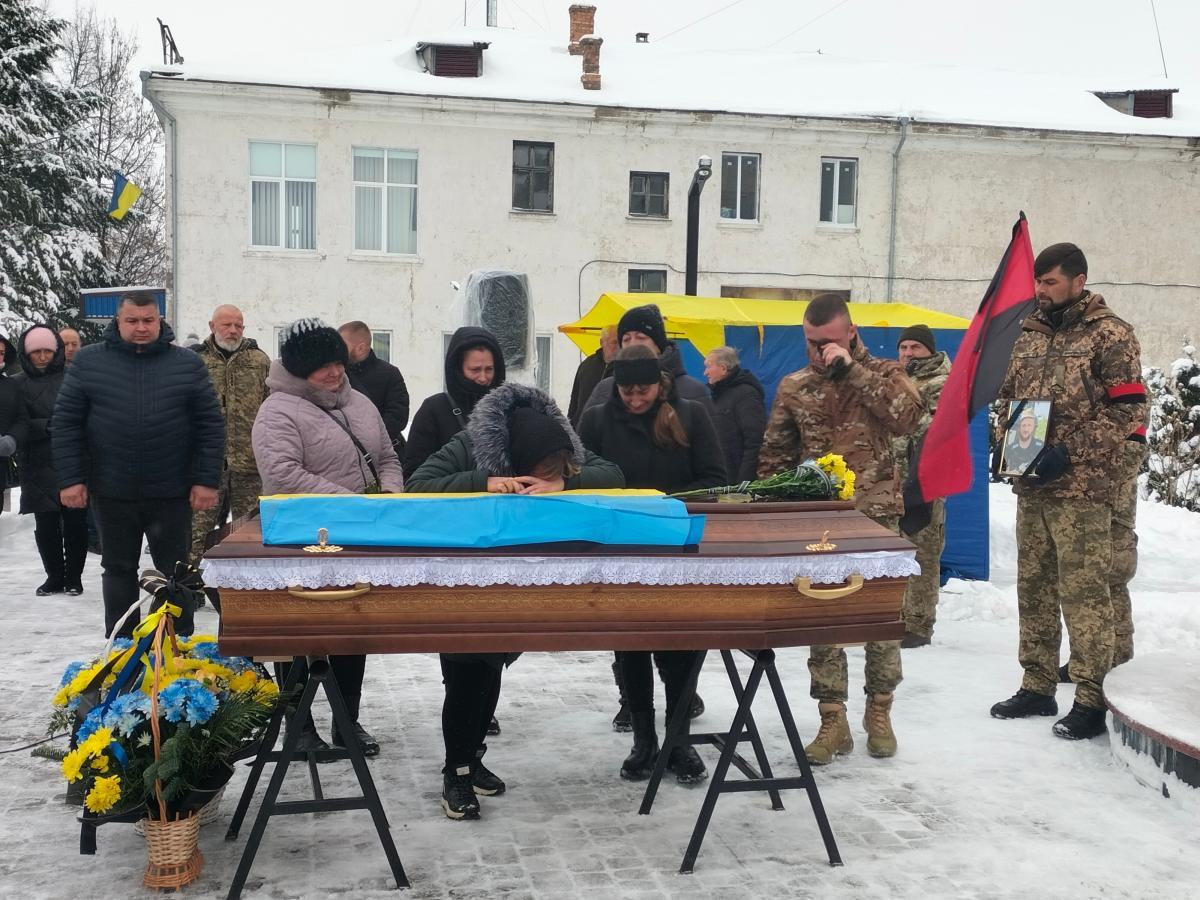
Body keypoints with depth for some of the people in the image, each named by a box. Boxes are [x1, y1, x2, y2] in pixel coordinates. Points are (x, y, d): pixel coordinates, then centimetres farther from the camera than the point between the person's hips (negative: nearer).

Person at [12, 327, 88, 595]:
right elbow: (19, 425, -2)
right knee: (46, 524, 6)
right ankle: (54, 577, 20)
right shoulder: (19, 386, 7)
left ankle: (74, 577, 15)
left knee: (75, 522, 2)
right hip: (40, 467, 2)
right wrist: (48, 425, -17)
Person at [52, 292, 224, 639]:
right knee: (118, 569, 12)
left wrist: (207, 480, -6)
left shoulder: (187, 364, 1)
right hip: (111, 492, 1)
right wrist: (70, 479, -5)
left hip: (172, 493, -1)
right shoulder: (88, 361, 2)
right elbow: (66, 423, 2)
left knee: (176, 571, 7)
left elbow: (211, 425, 0)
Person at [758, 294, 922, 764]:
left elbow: (906, 416, -20)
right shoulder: (793, 387, 7)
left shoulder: (884, 373, 1)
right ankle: (832, 721, 11)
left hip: (876, 516, -2)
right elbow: (774, 456, 12)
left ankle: (879, 711, 23)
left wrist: (852, 369, -19)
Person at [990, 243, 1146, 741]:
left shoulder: (1110, 334, -5)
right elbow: (1006, 394, 21)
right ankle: (1037, 687, 23)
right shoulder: (1026, 333, 12)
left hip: (1081, 488, -6)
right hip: (1030, 486, 7)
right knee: (1033, 588, 12)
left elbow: (1128, 409, -10)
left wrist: (1069, 452, -17)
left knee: (1083, 594, -4)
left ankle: (1091, 700, 4)